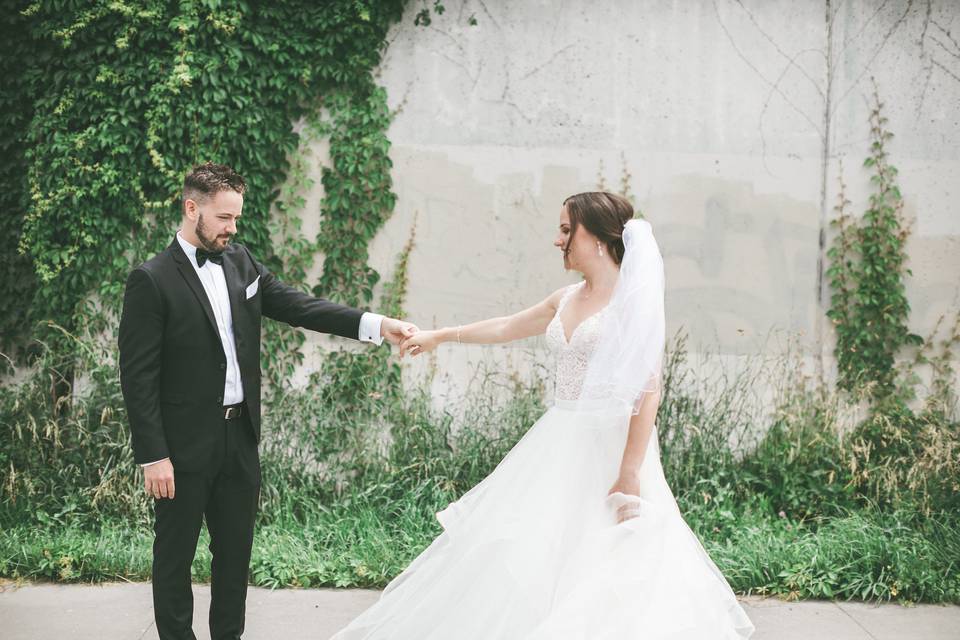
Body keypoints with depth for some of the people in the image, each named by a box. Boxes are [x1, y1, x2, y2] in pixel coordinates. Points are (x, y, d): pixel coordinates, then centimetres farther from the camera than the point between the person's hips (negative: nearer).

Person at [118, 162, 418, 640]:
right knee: (175, 556, 8)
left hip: (240, 438, 6)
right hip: (184, 445, -6)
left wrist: (375, 325, -10)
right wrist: (153, 457, -17)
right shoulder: (151, 281, -12)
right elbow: (138, 376, -13)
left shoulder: (241, 264, 6)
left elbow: (298, 306, 2)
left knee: (235, 551, 15)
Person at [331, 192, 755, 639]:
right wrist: (440, 336, 35)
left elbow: (649, 389, -16)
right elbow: (507, 327, 29)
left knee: (606, 565, -9)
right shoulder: (566, 299, 12)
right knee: (524, 556, 6)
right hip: (560, 446, 8)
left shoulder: (636, 298, -10)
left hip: (611, 447, -7)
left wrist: (630, 473, -21)